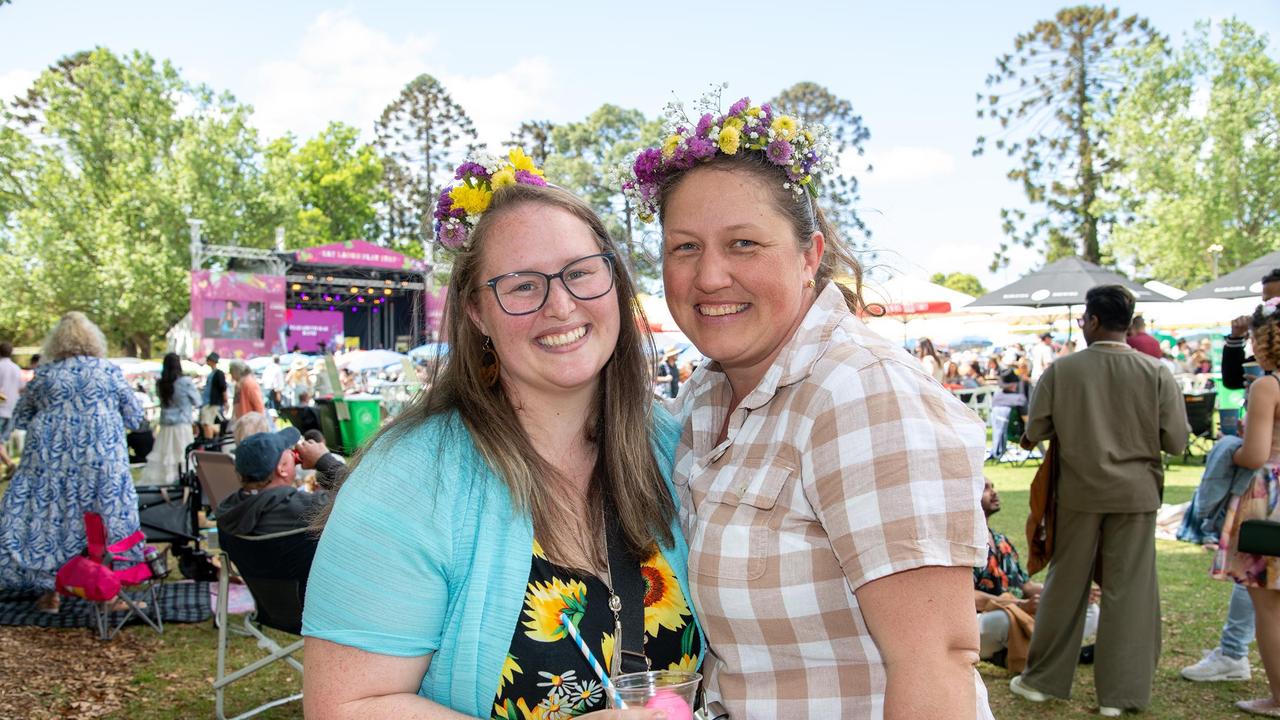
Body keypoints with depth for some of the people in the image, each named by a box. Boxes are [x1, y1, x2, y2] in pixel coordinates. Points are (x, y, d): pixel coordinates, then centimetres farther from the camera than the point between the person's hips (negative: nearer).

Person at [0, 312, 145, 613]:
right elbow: (135, 416, 7)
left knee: (48, 515, 7)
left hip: (50, 459, 1)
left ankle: (49, 591, 9)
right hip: (101, 460, 0)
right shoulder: (110, 371, 1)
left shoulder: (43, 374, 3)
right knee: (106, 516, 6)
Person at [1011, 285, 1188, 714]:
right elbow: (1176, 441, -6)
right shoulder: (1156, 373, -6)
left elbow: (1034, 433, -6)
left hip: (1079, 491, 0)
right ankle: (1118, 694, 14)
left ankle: (1042, 679, 23)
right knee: (1129, 591, 8)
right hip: (1136, 491, 0)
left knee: (1066, 584, 12)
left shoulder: (1061, 371, -7)